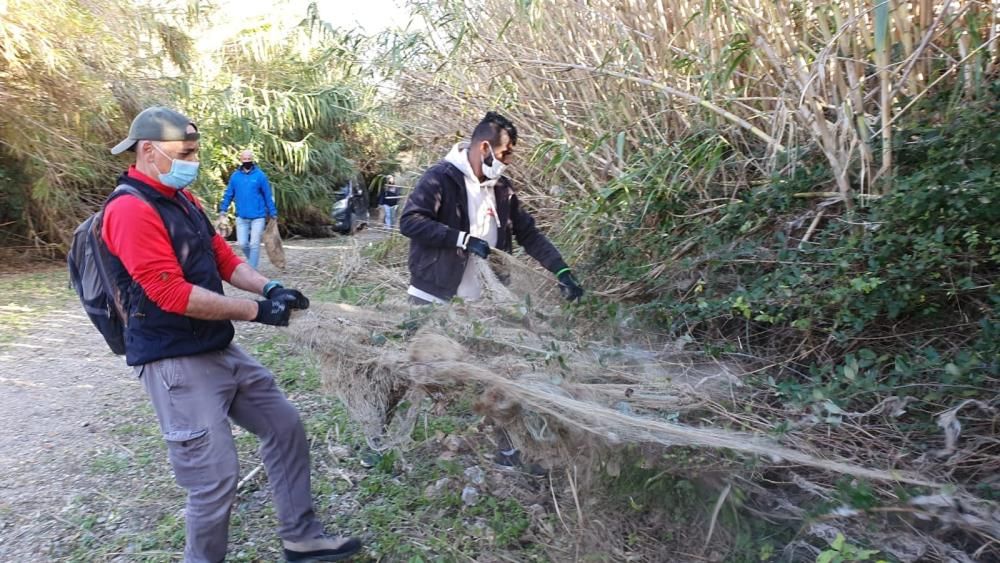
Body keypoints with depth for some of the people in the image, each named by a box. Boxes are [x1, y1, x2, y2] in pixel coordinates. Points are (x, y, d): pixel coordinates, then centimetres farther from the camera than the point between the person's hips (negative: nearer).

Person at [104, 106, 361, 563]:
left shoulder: (182, 198, 13)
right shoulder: (131, 209, -18)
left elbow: (222, 257, 13)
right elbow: (171, 293, -24)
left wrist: (269, 287, -5)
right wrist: (255, 311, -20)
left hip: (219, 349, 10)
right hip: (175, 362, -10)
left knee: (285, 426, 13)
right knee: (216, 476, -5)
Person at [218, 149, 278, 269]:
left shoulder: (260, 175, -4)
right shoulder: (235, 176, 4)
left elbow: (268, 196, -2)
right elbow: (228, 194, 9)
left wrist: (273, 213, -1)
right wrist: (223, 210, 3)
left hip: (258, 216, -3)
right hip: (241, 217, 3)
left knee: (254, 244, -4)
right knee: (242, 243, 5)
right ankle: (253, 261, 32)